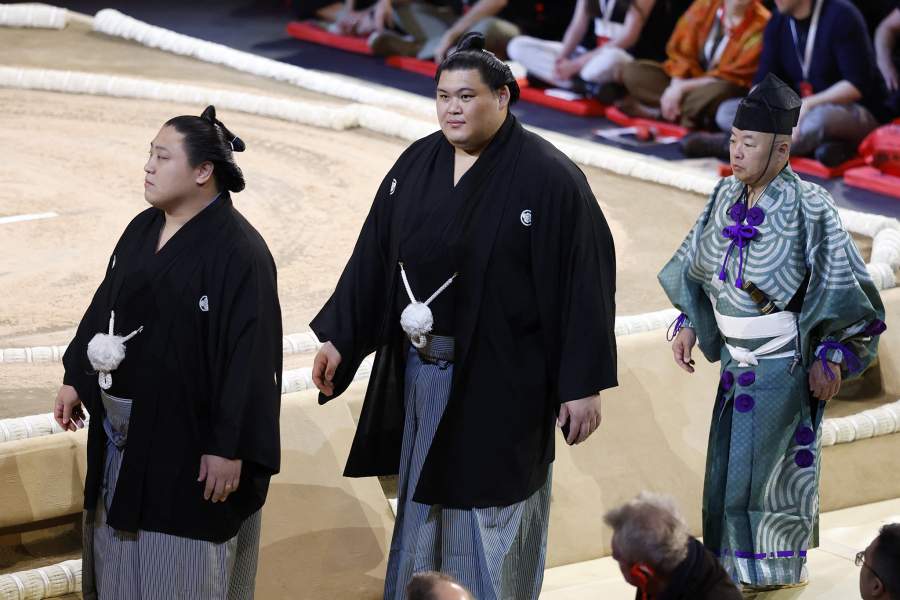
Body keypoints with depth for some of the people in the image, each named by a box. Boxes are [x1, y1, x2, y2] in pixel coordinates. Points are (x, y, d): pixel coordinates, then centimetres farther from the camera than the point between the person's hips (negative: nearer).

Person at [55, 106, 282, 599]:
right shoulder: (142, 229, 6)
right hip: (123, 430, 8)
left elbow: (250, 353, -20)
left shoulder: (238, 250, -18)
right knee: (124, 558, 16)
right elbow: (104, 309, 16)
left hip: (187, 441, -7)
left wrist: (229, 446, -21)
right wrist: (75, 379, 13)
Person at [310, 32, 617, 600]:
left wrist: (583, 385, -15)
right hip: (419, 373, 6)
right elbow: (374, 256, 8)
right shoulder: (416, 164, 3)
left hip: (500, 381, -6)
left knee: (491, 523, 4)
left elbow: (584, 282, -14)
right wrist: (338, 339, 4)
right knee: (424, 505, 18)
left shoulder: (549, 178, -14)